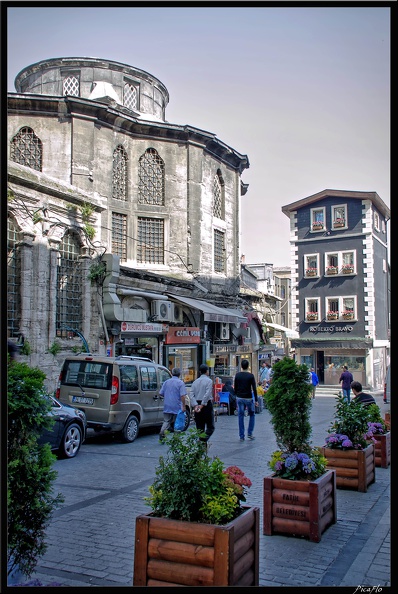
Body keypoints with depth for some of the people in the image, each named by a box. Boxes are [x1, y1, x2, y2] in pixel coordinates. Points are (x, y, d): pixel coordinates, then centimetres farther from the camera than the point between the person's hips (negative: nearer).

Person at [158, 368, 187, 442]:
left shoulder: (166, 382, 6)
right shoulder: (180, 383, -9)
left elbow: (161, 393, 9)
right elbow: (182, 395, -18)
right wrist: (183, 406, -12)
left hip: (167, 407, 3)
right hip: (177, 407, -3)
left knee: (166, 421, 7)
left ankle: (162, 433, -15)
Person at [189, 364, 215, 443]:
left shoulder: (195, 382, 11)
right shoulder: (209, 381, -5)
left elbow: (191, 395, 0)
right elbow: (207, 394, -17)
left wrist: (195, 405, -9)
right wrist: (202, 405, -16)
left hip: (197, 406, 5)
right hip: (207, 405, -5)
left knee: (200, 428, 11)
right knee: (210, 427, 0)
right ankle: (203, 440, -20)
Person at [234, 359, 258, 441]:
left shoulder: (237, 375, 1)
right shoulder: (251, 376, -8)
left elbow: (235, 388, 6)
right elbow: (254, 389, -9)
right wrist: (256, 400, -3)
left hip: (239, 398, 2)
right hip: (248, 398, -2)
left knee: (240, 416, 6)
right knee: (251, 415, 16)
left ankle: (241, 436, 6)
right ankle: (250, 433, 12)